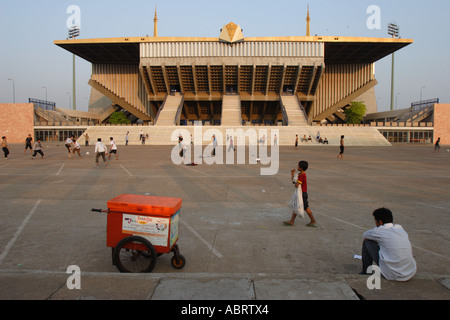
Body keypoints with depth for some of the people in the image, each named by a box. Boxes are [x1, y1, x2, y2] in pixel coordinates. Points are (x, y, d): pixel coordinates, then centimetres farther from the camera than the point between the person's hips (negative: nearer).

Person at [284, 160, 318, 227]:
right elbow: (293, 181, 16)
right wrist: (292, 174, 9)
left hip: (302, 194, -10)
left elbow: (296, 185, -25)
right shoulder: (300, 174, 9)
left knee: (305, 208, 1)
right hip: (299, 193, 10)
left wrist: (295, 182, -5)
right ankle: (291, 221, 17)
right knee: (295, 207, 11)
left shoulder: (302, 175, -22)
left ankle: (313, 221, 15)